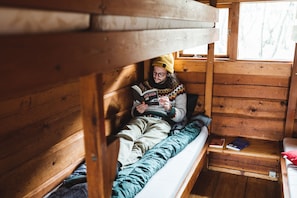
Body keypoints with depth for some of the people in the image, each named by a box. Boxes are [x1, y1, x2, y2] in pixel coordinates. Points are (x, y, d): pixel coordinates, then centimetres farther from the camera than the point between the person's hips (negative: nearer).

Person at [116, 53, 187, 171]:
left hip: (163, 121, -2)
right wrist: (137, 111, -6)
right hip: (141, 118, 3)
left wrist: (169, 108, -14)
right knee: (126, 135, -37)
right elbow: (133, 111, 21)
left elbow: (181, 115, 9)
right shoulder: (144, 86, 22)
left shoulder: (178, 88, 16)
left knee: (144, 142, -39)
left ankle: (117, 165, -65)